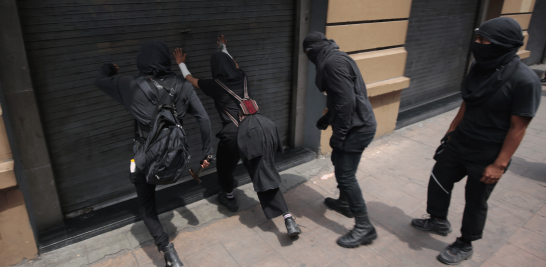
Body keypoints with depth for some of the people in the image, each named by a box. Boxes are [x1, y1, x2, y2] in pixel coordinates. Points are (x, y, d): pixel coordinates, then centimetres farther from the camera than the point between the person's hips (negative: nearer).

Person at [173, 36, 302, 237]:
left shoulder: (215, 85, 3)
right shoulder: (242, 77, 13)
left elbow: (191, 80, 22)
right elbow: (233, 65, 39)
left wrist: (181, 63, 40)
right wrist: (223, 49, 55)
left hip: (234, 132, -3)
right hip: (257, 127, 4)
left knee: (224, 167, 27)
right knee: (265, 174, 2)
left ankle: (229, 198, 49)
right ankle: (289, 220, -7)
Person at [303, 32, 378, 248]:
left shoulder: (333, 63, -19)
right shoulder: (335, 59, 13)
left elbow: (346, 101, -25)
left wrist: (338, 134, -19)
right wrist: (326, 120, 29)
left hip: (357, 127, -11)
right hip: (357, 123, 11)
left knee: (345, 175, -6)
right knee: (339, 163, 24)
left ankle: (364, 227, 5)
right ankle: (344, 203, 43)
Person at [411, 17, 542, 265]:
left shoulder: (524, 80, -23)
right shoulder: (480, 67, -3)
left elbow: (518, 127, -20)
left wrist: (500, 164, -18)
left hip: (487, 155, -7)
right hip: (459, 143, 7)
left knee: (475, 201, 10)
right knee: (439, 180, 19)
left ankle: (465, 246, 34)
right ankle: (438, 220, 45)